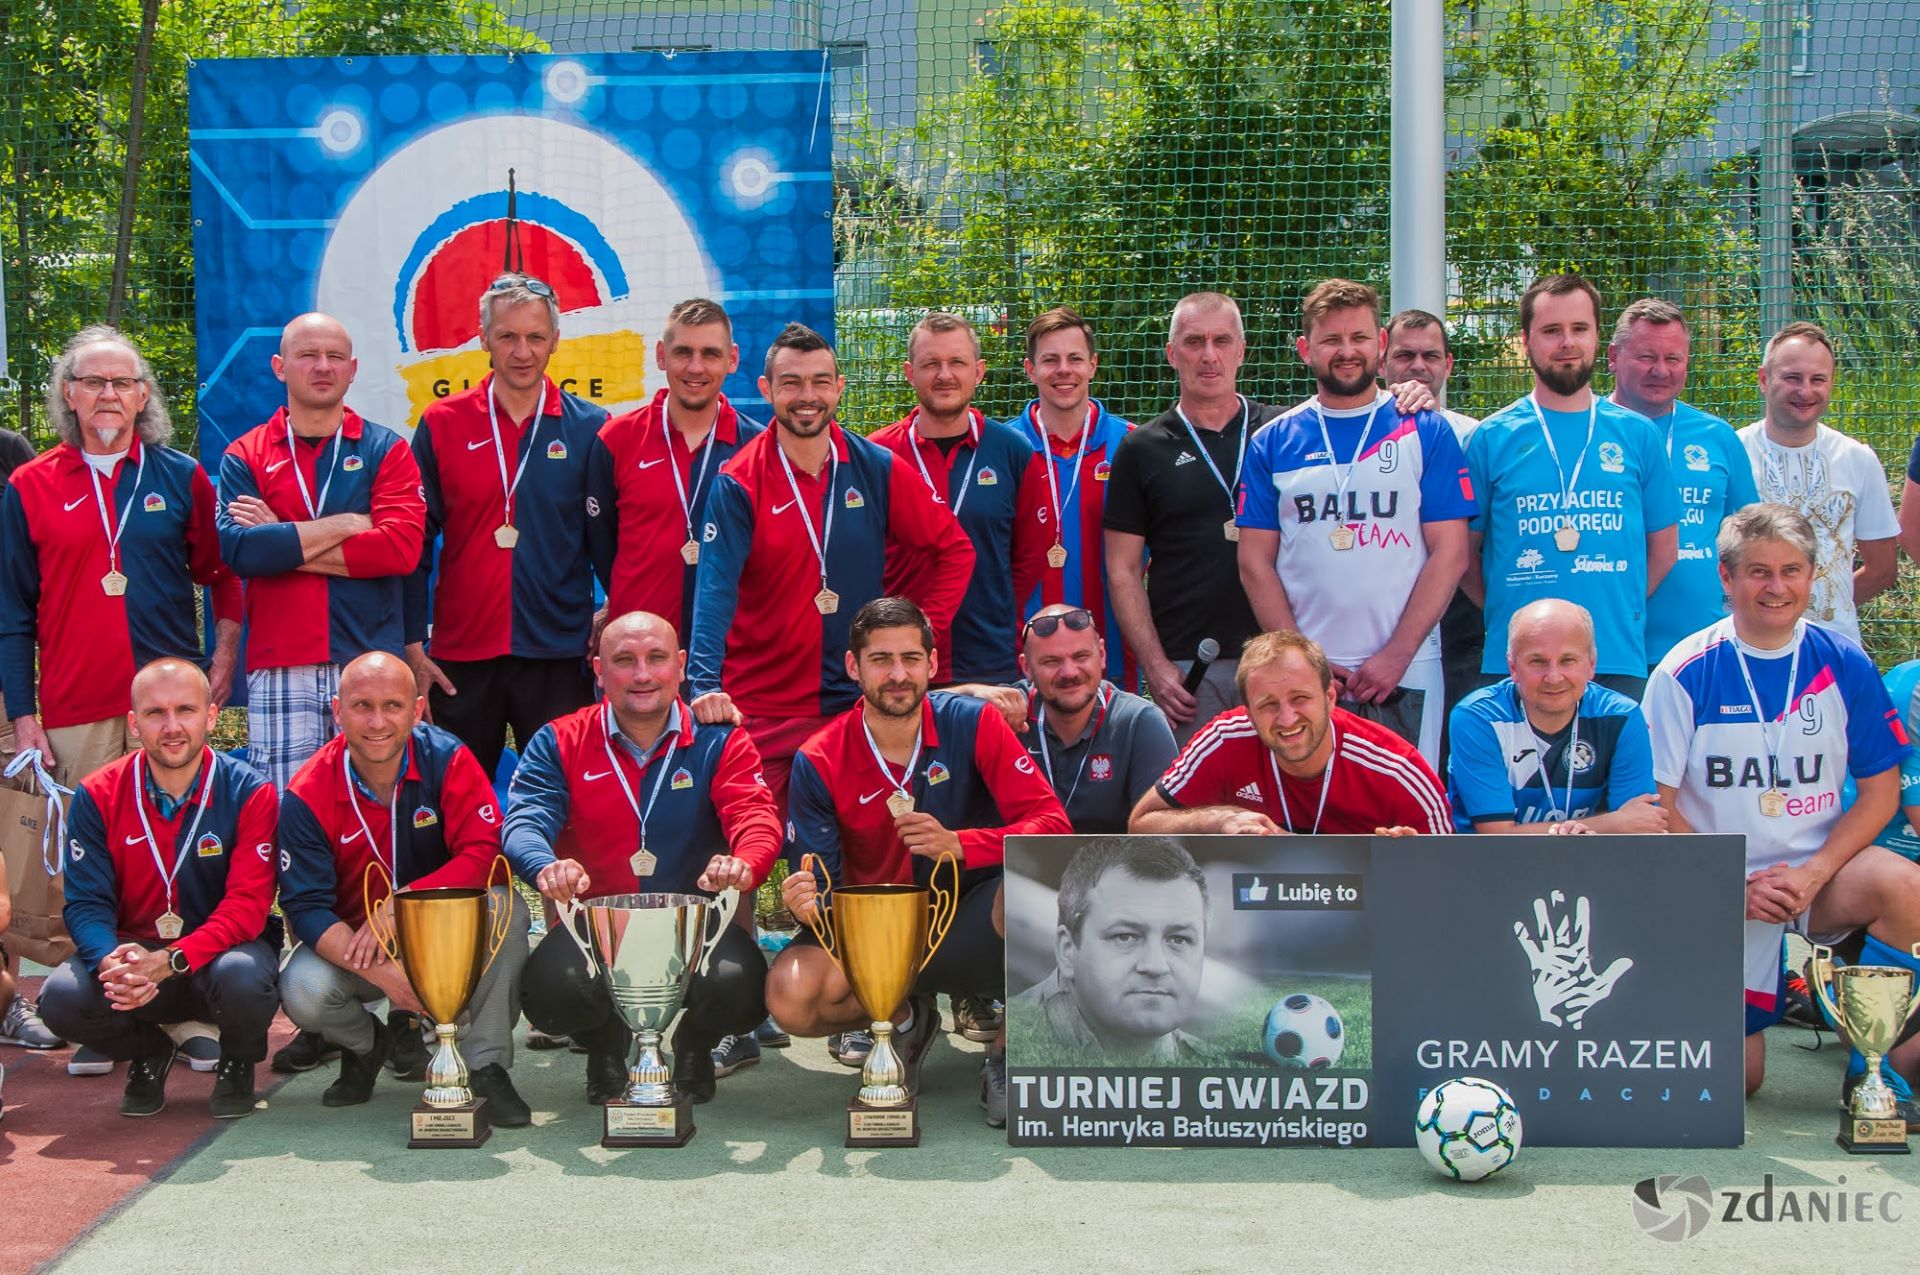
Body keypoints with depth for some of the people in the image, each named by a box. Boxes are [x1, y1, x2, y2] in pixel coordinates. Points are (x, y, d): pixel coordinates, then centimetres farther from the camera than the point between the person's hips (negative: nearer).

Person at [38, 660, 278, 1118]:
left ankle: (238, 1063, 2)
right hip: (133, 947, 2)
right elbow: (86, 903, -9)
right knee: (62, 997, -28)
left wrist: (169, 961, -34)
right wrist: (111, 962, -33)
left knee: (243, 977, -37)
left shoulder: (249, 793, -11)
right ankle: (147, 1052, 9)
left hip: (221, 949, -2)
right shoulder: (97, 797, -5)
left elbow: (247, 906, -18)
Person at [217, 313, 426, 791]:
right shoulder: (245, 457, 9)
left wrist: (285, 544, -6)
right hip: (279, 671, 0)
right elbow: (238, 549, -8)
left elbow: (402, 546, -7)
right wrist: (347, 524, -6)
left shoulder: (385, 450, 9)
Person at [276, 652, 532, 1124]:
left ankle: (487, 1066, -15)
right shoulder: (307, 795, -15)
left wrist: (397, 907, -33)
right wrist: (380, 974, -34)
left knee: (505, 906, -30)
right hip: (350, 938, 0)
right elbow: (305, 906, -19)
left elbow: (485, 854, -23)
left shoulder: (448, 760, -15)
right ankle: (366, 1044, 8)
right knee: (303, 991, -30)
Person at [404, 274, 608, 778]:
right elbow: (414, 545, 5)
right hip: (458, 659, 1)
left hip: (559, 659, 0)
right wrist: (412, 647, 0)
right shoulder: (442, 425, 3)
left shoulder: (589, 429, 3)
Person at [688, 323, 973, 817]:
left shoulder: (879, 470, 1)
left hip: (857, 703, 2)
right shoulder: (738, 483, -6)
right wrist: (705, 683, -30)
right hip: (760, 712, -2)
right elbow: (715, 588, -16)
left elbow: (955, 551, 10)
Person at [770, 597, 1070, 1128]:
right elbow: (820, 885, -6)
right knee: (792, 996, -30)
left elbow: (1053, 825, -16)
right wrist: (807, 899, -32)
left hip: (967, 926, -1)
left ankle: (1006, 1059, -14)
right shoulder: (819, 763, -7)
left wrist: (958, 844, -32)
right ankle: (902, 1017, 7)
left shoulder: (972, 724, -9)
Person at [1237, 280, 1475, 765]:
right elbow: (1255, 563, 5)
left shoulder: (1427, 432, 5)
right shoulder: (1272, 443, 8)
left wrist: (1396, 654, -10)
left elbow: (1450, 553, 0)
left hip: (1406, 674, -1)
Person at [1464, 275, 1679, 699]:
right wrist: (1506, 611, -1)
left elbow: (1664, 546, 14)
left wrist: (1619, 609, 5)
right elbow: (1464, 549, 7)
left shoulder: (1638, 435, 9)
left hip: (1619, 660, 1)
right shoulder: (1492, 438, 5)